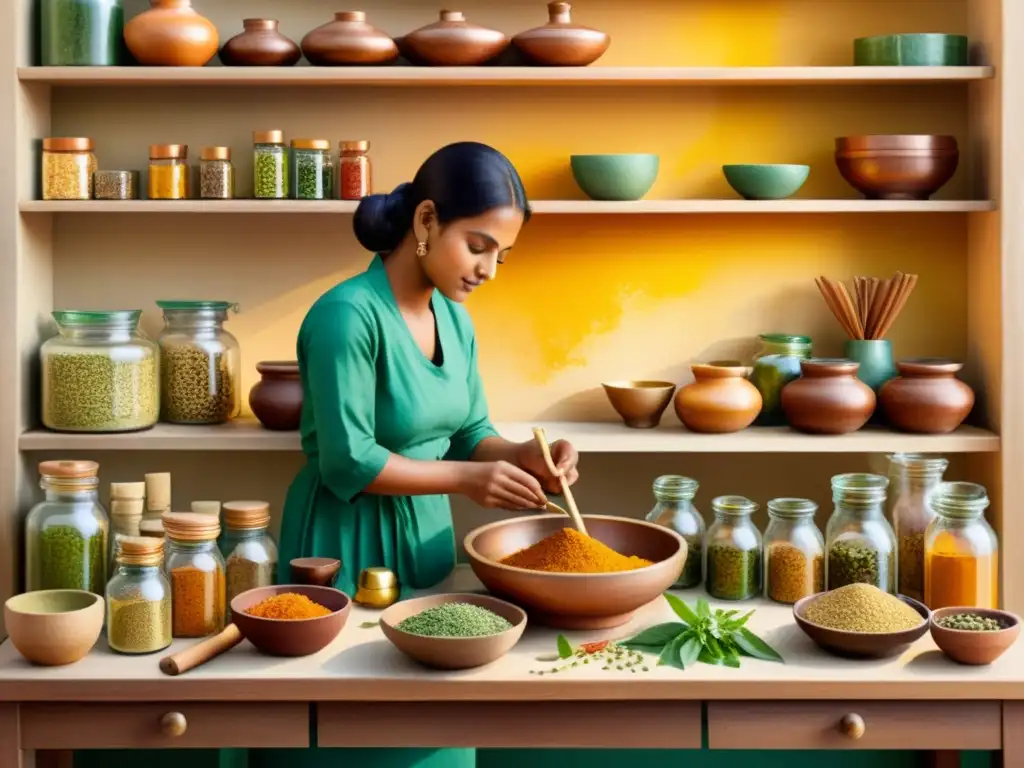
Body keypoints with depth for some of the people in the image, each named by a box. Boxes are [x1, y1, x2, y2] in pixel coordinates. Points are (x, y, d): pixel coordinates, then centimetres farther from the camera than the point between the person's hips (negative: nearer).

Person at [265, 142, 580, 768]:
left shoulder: (455, 317, 3)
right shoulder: (349, 314, -22)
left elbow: (468, 431, 8)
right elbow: (348, 464, -23)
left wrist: (521, 456, -11)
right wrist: (466, 478, -22)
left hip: (426, 533, 7)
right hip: (348, 545, -7)